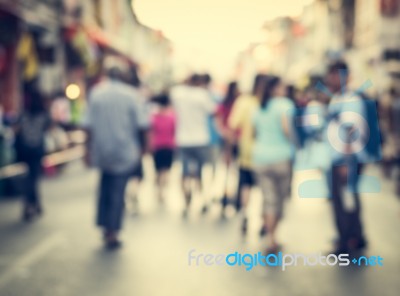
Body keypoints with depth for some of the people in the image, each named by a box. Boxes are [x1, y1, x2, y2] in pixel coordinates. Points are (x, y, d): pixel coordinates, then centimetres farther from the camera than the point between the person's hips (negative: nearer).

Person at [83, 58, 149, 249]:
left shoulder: (95, 93, 0)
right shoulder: (131, 95, -6)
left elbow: (89, 125, -3)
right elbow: (141, 124, -8)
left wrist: (89, 149, 3)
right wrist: (142, 145, 7)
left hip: (101, 149, 2)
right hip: (125, 151, -2)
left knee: (105, 185, 20)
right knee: (118, 190, 3)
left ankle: (104, 225, 22)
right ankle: (112, 232, 3)